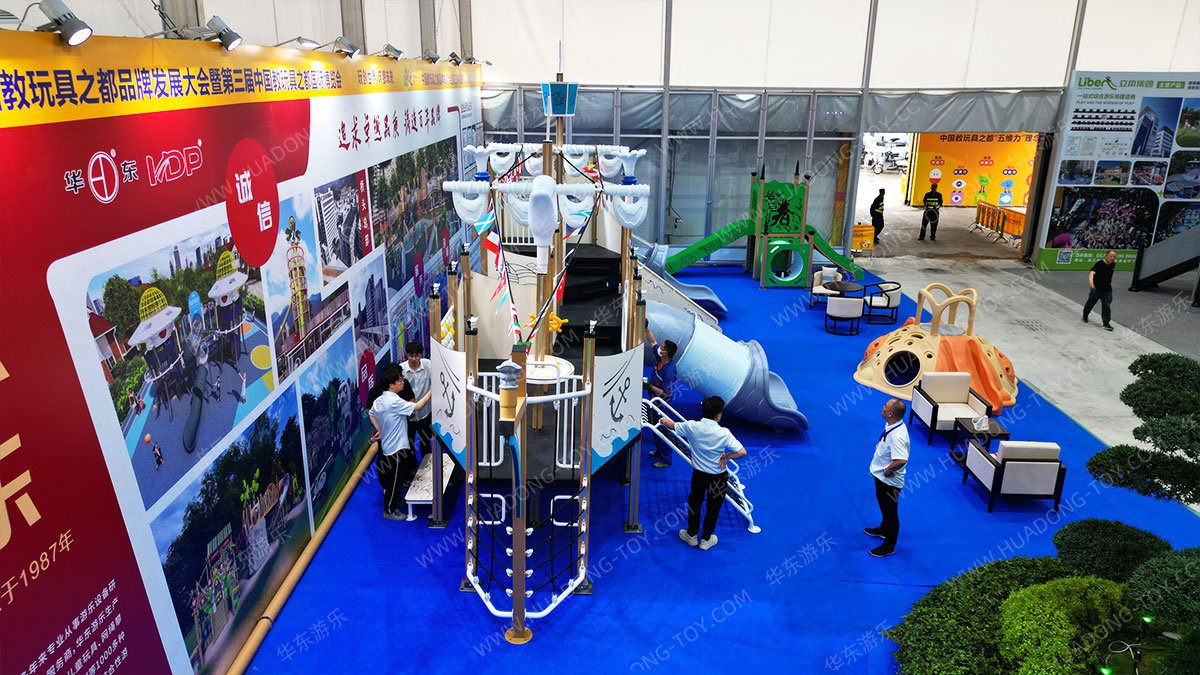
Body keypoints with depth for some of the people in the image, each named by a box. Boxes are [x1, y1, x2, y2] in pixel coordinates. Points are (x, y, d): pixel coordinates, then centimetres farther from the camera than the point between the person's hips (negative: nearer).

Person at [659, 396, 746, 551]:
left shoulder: (692, 427, -16)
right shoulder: (724, 433, -23)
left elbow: (671, 425, 1)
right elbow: (742, 452, -26)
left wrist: (664, 420, 22)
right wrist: (725, 457, -10)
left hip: (698, 474, 2)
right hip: (718, 477, -2)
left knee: (694, 502, 23)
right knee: (713, 508, 17)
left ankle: (691, 535, 37)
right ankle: (706, 539, 31)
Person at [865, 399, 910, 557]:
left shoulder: (897, 436, -35)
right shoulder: (891, 425, -5)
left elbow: (901, 460, -44)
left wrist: (887, 470, -28)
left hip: (889, 481, -9)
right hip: (881, 477, 9)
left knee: (890, 512, 10)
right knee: (884, 507, 31)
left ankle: (888, 546, 27)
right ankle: (884, 529, 54)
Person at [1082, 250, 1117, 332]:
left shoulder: (1113, 264, 6)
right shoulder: (1099, 264, -15)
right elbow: (1092, 273, -30)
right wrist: (1091, 282, -48)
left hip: (1107, 290, 4)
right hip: (1096, 289, -4)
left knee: (1107, 306, -6)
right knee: (1090, 304, 13)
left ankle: (1106, 323, -5)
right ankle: (1085, 316, 39)